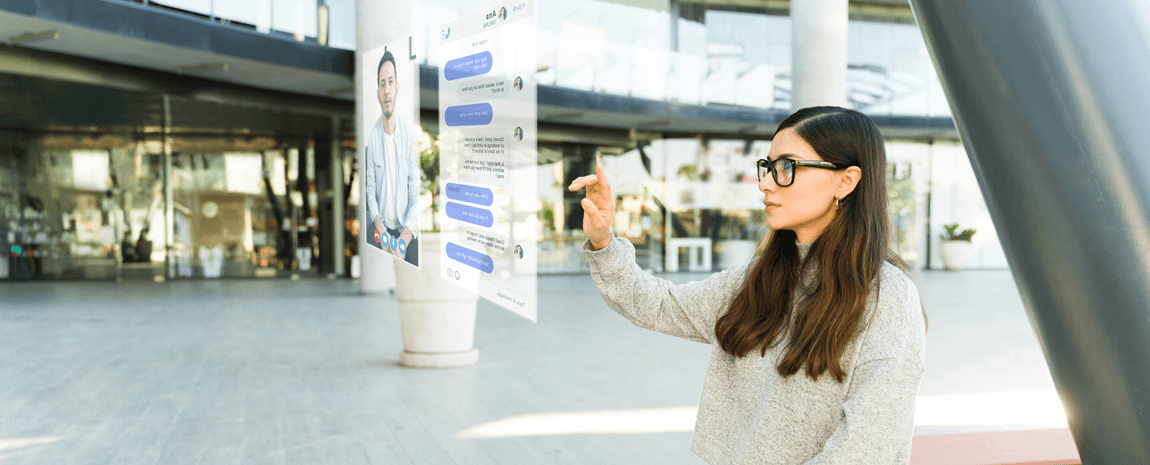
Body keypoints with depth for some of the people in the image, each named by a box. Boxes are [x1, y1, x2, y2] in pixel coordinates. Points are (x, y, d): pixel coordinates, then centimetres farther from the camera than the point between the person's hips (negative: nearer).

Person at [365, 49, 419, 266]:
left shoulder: (410, 134, -10)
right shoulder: (372, 136, -2)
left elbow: (416, 194, -9)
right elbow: (370, 189, 4)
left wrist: (405, 236, -20)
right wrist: (379, 227, -12)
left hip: (407, 231, -2)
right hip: (382, 229, 2)